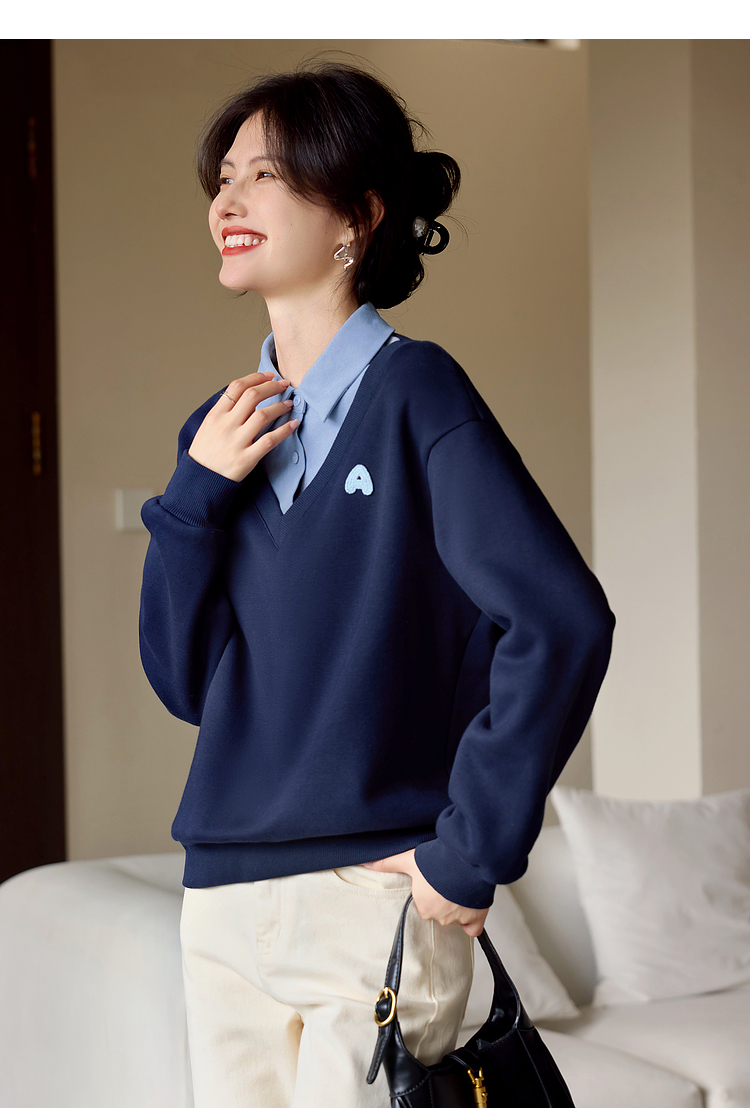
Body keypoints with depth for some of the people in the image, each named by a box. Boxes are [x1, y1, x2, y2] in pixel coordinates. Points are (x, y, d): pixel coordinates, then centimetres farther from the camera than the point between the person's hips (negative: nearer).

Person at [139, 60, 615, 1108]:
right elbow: (183, 679, 7)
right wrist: (197, 491, -5)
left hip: (375, 898, -6)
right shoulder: (225, 431, 9)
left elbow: (564, 620, -18)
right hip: (224, 904, 6)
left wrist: (471, 854, -15)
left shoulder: (412, 393, -9)